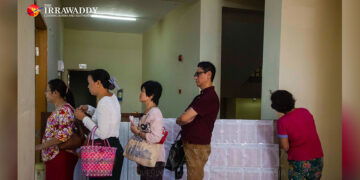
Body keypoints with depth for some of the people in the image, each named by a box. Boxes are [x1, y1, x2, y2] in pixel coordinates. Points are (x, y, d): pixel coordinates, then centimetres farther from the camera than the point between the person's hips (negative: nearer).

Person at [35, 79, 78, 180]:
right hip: (53, 156, 9)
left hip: (61, 156, -9)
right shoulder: (59, 108, 15)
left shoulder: (64, 110, -16)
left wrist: (41, 146, -20)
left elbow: (65, 134, -24)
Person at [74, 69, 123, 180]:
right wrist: (89, 109, 16)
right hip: (114, 147, 10)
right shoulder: (113, 97, 9)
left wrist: (84, 118, -13)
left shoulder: (104, 103, -18)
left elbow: (102, 134, -21)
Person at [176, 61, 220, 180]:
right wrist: (182, 121, -10)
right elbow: (187, 118, 12)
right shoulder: (200, 96, 15)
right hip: (190, 144, 10)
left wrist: (179, 120, -1)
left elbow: (184, 118, -22)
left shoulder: (210, 97, -19)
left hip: (198, 147, -10)